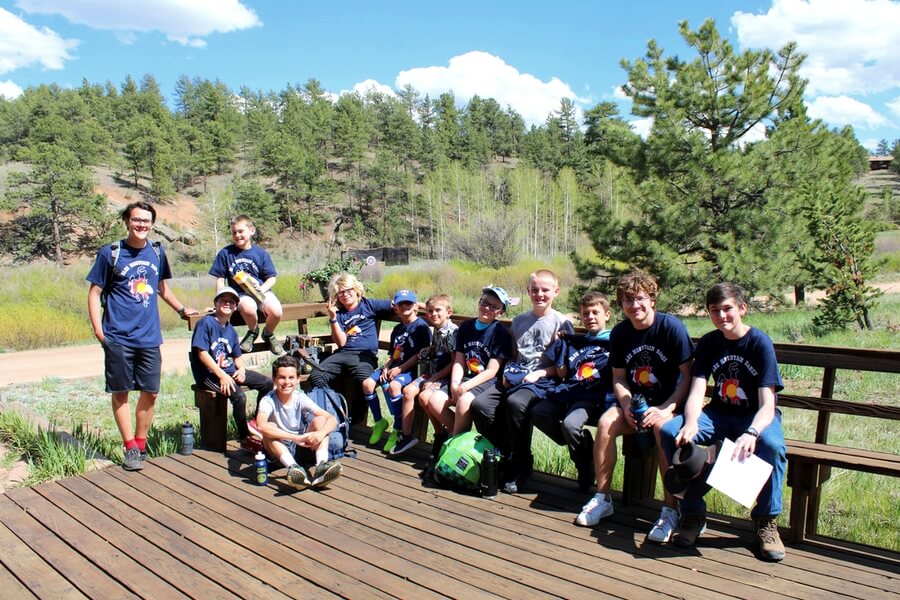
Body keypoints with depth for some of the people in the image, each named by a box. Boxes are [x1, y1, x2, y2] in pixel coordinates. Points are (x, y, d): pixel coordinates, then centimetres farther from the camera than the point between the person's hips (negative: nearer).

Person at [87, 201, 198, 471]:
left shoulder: (157, 252, 7)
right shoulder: (110, 253, -4)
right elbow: (95, 292, -2)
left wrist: (181, 309, 18)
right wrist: (98, 329, -10)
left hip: (149, 337, 4)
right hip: (118, 337, -3)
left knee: (150, 392, 8)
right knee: (121, 393, 6)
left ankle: (141, 443, 25)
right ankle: (130, 448, 17)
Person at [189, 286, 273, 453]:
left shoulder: (231, 330, 14)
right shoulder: (206, 323, -10)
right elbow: (202, 353, -17)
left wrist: (241, 369, -5)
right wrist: (222, 376, -23)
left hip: (229, 370, 8)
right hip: (209, 374, -8)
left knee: (267, 382, 1)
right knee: (238, 396, -31)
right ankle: (245, 439, -13)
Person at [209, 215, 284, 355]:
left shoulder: (261, 253, 4)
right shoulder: (225, 253, 4)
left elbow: (271, 278, 6)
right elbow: (220, 279, 8)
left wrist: (261, 289, -13)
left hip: (261, 291, 1)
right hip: (240, 294, -1)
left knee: (276, 312, -29)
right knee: (248, 308, -38)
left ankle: (268, 334, 9)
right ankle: (253, 331, -1)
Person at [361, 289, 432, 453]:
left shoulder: (421, 326, -5)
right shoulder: (397, 329, 19)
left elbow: (420, 354, -12)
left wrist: (400, 369, -16)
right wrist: (385, 367, 0)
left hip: (410, 369, -8)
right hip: (394, 367, 8)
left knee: (394, 386, -35)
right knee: (367, 383, -10)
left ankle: (398, 430, -21)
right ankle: (379, 421, 7)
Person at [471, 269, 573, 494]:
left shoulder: (561, 323, 2)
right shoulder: (519, 321, 18)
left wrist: (539, 373, -12)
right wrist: (507, 372, 5)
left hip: (542, 380, -5)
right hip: (515, 377, 6)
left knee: (515, 402, -37)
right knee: (479, 404, -20)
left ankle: (520, 465, -17)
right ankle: (505, 454, -1)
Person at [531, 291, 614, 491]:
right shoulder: (574, 342, 23)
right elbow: (562, 373, 15)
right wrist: (560, 345, 9)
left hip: (593, 397, -6)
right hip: (568, 392, 6)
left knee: (570, 423, -31)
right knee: (537, 413, -15)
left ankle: (586, 467, -4)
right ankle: (583, 444, -2)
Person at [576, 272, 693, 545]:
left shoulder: (672, 327, -13)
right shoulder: (619, 333, 1)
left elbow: (688, 376, -12)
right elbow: (619, 378, 6)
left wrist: (665, 409, -22)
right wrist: (627, 404, -14)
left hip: (670, 403, -4)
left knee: (662, 426, -36)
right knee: (605, 423, -25)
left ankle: (670, 509, -22)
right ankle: (602, 498, -8)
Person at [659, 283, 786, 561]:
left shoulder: (760, 343, -14)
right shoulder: (708, 343, -3)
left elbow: (767, 404, -22)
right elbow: (696, 392, -12)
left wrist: (751, 433, -44)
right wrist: (690, 423, -35)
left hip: (757, 416, -3)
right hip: (720, 413, 3)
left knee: (771, 443, -38)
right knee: (670, 431, -24)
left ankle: (766, 520, -14)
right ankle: (693, 514, -10)